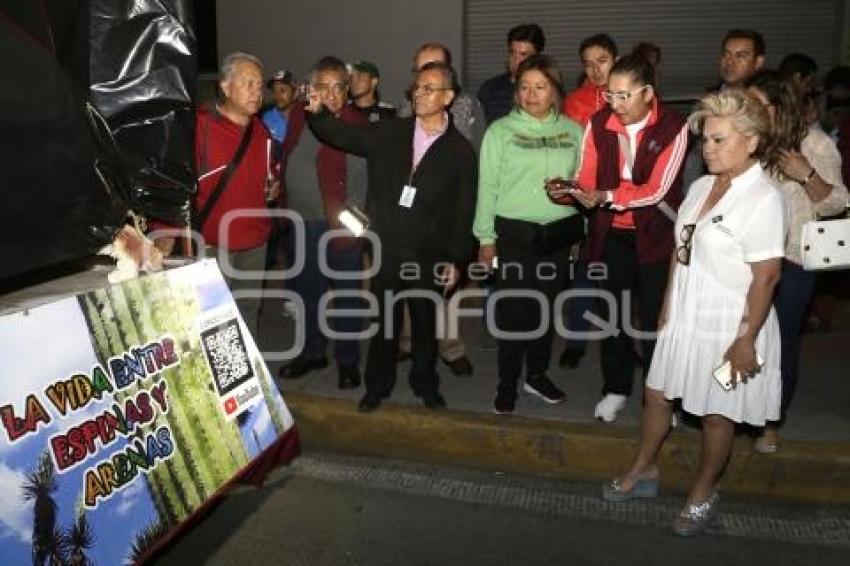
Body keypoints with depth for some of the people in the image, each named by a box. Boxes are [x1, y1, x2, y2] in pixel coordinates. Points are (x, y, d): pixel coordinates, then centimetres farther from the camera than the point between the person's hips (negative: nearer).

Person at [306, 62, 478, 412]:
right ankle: (377, 385, 28)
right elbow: (344, 136, 4)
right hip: (386, 248, 1)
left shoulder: (460, 150, 0)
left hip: (429, 254, -1)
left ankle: (425, 384, 33)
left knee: (426, 324, 13)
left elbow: (464, 210, -1)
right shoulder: (389, 133, 5)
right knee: (384, 321, 10)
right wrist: (318, 113, -16)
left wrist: (456, 259, -3)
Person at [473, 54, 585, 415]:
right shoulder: (500, 130, -1)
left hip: (559, 233, 3)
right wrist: (486, 237, -2)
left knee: (546, 305, 12)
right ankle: (507, 383, 16)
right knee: (513, 309, 1)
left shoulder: (573, 131, 6)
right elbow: (488, 186, -1)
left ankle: (537, 375, 30)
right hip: (515, 232, -2)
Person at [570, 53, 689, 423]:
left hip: (656, 231, -3)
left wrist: (604, 196, -29)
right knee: (612, 311, 11)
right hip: (612, 231, 3)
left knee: (655, 314, 4)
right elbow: (588, 180, -4)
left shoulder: (673, 127, -14)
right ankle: (615, 389, 29)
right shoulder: (598, 124, -5)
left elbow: (656, 189, -20)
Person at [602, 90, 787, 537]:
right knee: (656, 394, 16)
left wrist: (746, 339, -17)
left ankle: (703, 493, 33)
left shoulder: (763, 199, -18)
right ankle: (643, 472, 38)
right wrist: (667, 307, 11)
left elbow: (766, 276, -18)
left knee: (717, 413, 10)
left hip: (728, 325, -7)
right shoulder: (701, 186, 5)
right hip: (685, 317, 7)